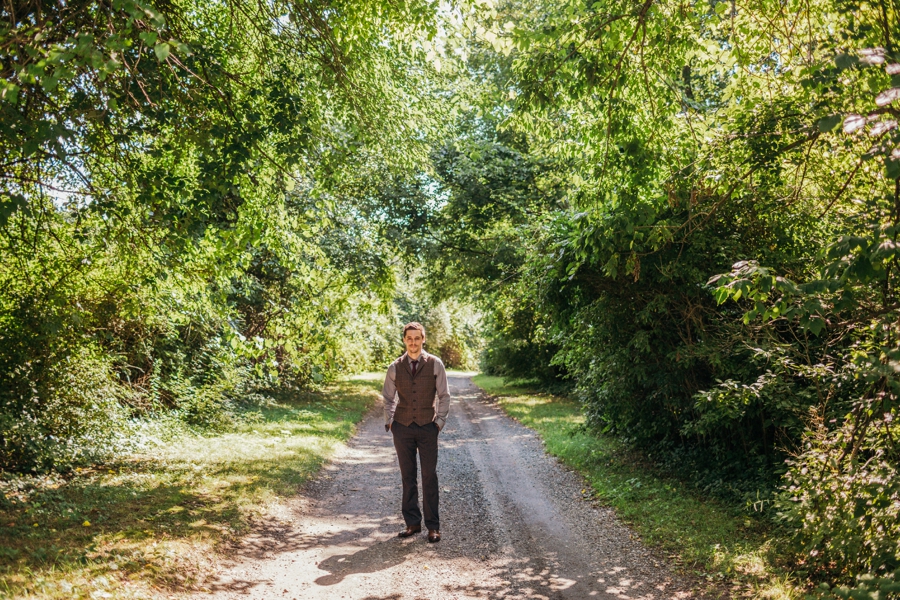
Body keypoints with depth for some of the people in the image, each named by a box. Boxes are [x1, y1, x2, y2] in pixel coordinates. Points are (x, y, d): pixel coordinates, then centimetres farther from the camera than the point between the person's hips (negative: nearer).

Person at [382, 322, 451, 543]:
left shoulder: (435, 364, -2)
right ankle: (412, 523, 16)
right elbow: (388, 397, 14)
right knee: (407, 476, 7)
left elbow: (444, 395, 3)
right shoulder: (395, 367, 3)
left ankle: (433, 526, 7)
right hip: (402, 427, 2)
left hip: (427, 427, -2)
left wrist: (439, 421, -3)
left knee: (430, 476, -1)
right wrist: (389, 422, 5)